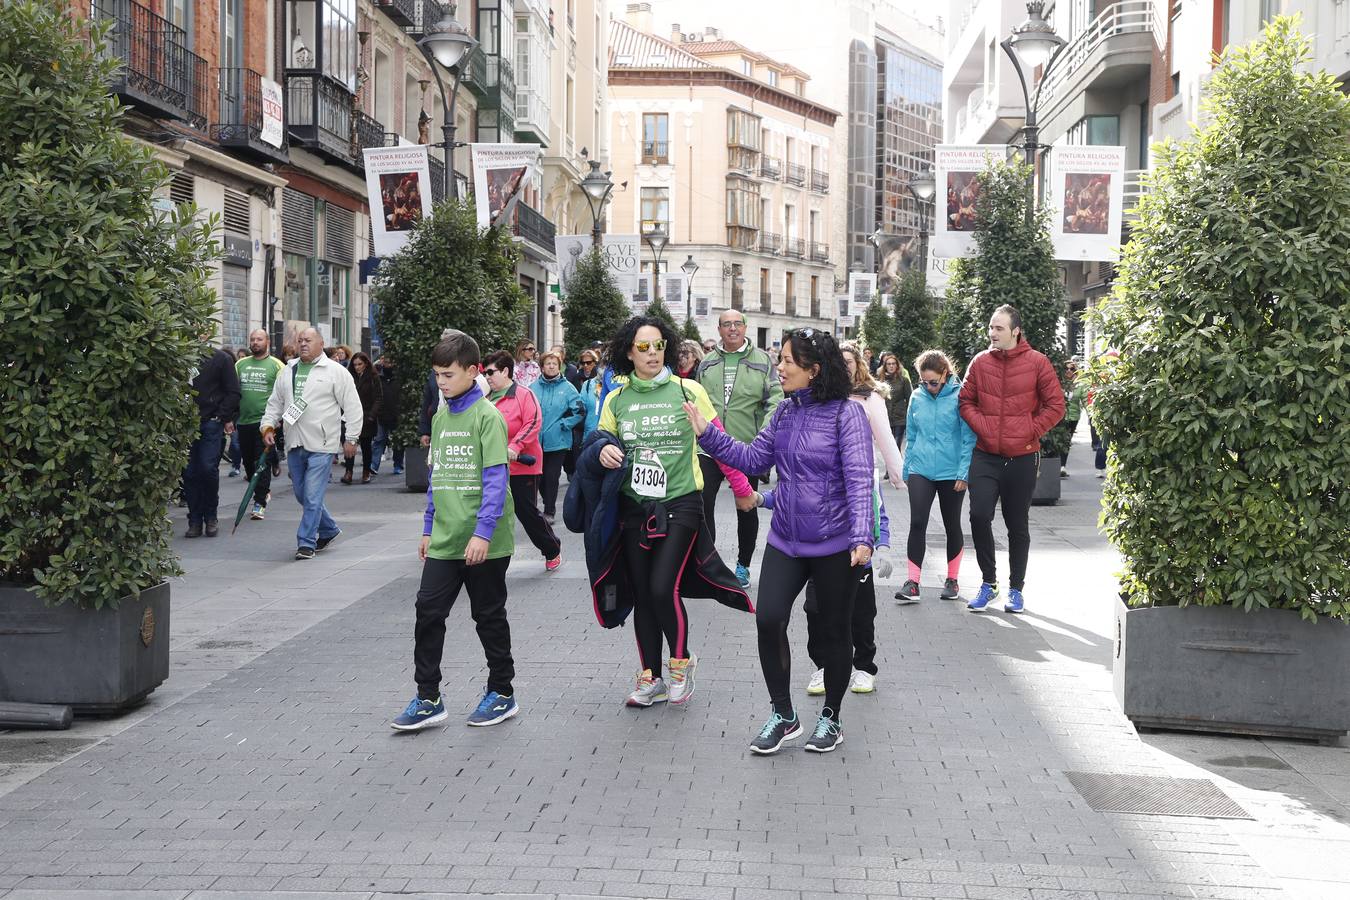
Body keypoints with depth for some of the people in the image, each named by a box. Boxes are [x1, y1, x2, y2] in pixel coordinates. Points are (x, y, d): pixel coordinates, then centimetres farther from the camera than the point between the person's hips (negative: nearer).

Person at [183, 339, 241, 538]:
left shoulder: (222, 359, 3)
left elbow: (233, 392, 1)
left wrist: (225, 418, -8)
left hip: (211, 423, -3)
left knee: (208, 469, -8)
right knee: (189, 472, 1)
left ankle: (210, 517, 9)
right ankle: (195, 520, 9)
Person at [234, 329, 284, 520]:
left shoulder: (276, 365, -1)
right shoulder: (240, 365, 12)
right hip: (244, 422, 5)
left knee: (262, 463, -7)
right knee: (248, 462, 12)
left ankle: (260, 503, -5)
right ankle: (264, 492, 31)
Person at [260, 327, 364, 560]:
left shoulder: (336, 372, -3)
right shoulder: (287, 372, 15)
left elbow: (352, 406, -4)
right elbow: (275, 403, 21)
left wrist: (351, 438, -7)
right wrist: (268, 426, 6)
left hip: (321, 446, -6)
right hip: (294, 445, 6)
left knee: (312, 496, -9)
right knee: (302, 494, 13)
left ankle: (306, 543, -2)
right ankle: (329, 530, 32)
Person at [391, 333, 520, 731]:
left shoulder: (487, 416, -10)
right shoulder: (440, 418, 11)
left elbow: (495, 479, -15)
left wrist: (483, 532, -22)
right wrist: (428, 529, 17)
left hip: (483, 544, -6)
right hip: (444, 541, 6)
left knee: (489, 616, 7)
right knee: (428, 612, 2)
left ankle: (502, 693, 21)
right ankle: (428, 699, 10)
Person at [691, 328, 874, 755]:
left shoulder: (846, 414, -13)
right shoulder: (785, 412, 5)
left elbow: (859, 479, -19)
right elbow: (753, 458, 9)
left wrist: (861, 538, -28)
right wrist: (707, 434, 0)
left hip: (834, 545, -5)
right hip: (785, 540, 5)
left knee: (833, 631, 8)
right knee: (768, 620, -6)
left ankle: (830, 717, 27)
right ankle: (783, 715, 11)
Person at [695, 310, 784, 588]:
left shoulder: (761, 360, 0)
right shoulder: (707, 363, 8)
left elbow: (774, 400, -4)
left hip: (747, 447, -1)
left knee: (747, 508, 10)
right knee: (702, 503, -5)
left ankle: (743, 565, 23)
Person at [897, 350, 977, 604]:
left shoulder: (959, 395, -9)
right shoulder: (917, 397, 2)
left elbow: (968, 437, -8)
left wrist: (964, 472, -12)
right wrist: (907, 469, 10)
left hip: (951, 472, -2)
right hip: (921, 469, 2)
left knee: (952, 526, 11)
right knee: (917, 523, -8)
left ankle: (952, 579, 24)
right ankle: (912, 582, -5)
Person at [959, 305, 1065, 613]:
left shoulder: (1037, 362, -4)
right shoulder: (980, 362, 3)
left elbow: (1055, 406, -1)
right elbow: (966, 401, 10)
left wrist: (1030, 432, -8)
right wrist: (982, 427, -5)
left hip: (1022, 457, -1)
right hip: (985, 455, 1)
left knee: (1017, 525, 8)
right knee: (979, 515, -10)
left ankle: (1016, 588, 21)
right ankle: (988, 582, 7)